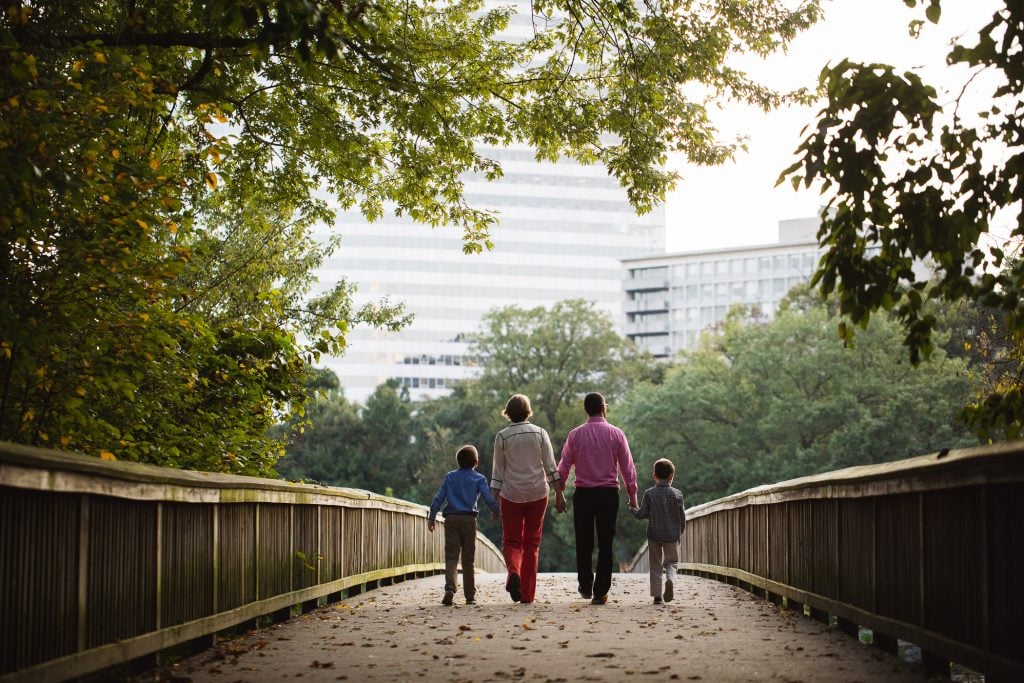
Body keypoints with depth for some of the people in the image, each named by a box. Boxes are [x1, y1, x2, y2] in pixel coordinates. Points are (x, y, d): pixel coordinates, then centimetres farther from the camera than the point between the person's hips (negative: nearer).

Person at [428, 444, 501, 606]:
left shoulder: (450, 477, 10)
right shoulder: (479, 478, 3)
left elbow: (439, 498, 6)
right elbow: (488, 499, -4)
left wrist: (432, 517, 11)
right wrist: (500, 511, 7)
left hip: (451, 519, 1)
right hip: (469, 519, -1)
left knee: (451, 556, -2)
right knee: (468, 558, 6)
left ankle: (450, 588, -24)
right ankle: (470, 595, 9)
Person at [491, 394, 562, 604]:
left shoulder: (502, 437, -3)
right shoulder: (540, 433, 1)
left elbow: (498, 471, -1)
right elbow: (550, 466, -1)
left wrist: (494, 499, 4)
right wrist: (559, 492, 5)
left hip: (511, 494, -1)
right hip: (538, 493, 1)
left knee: (511, 541, 8)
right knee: (532, 543, 9)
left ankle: (514, 571, -23)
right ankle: (527, 593, 8)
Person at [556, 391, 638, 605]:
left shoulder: (575, 435, 1)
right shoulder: (616, 434, 0)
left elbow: (563, 466, 1)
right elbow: (628, 467, 0)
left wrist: (559, 494, 8)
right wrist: (632, 495, 6)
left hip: (583, 493, 1)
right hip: (609, 493, -1)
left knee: (584, 543, 13)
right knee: (605, 544, 3)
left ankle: (586, 587, 19)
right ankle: (600, 593, 1)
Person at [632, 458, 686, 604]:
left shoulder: (649, 494, -5)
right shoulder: (677, 494, -2)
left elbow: (642, 514, -6)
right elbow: (682, 517, 2)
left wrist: (634, 510, 15)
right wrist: (679, 533, 16)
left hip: (654, 535, 0)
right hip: (672, 535, 0)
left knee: (656, 565, 9)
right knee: (671, 562, 12)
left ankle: (657, 595, 3)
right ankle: (670, 579, -20)